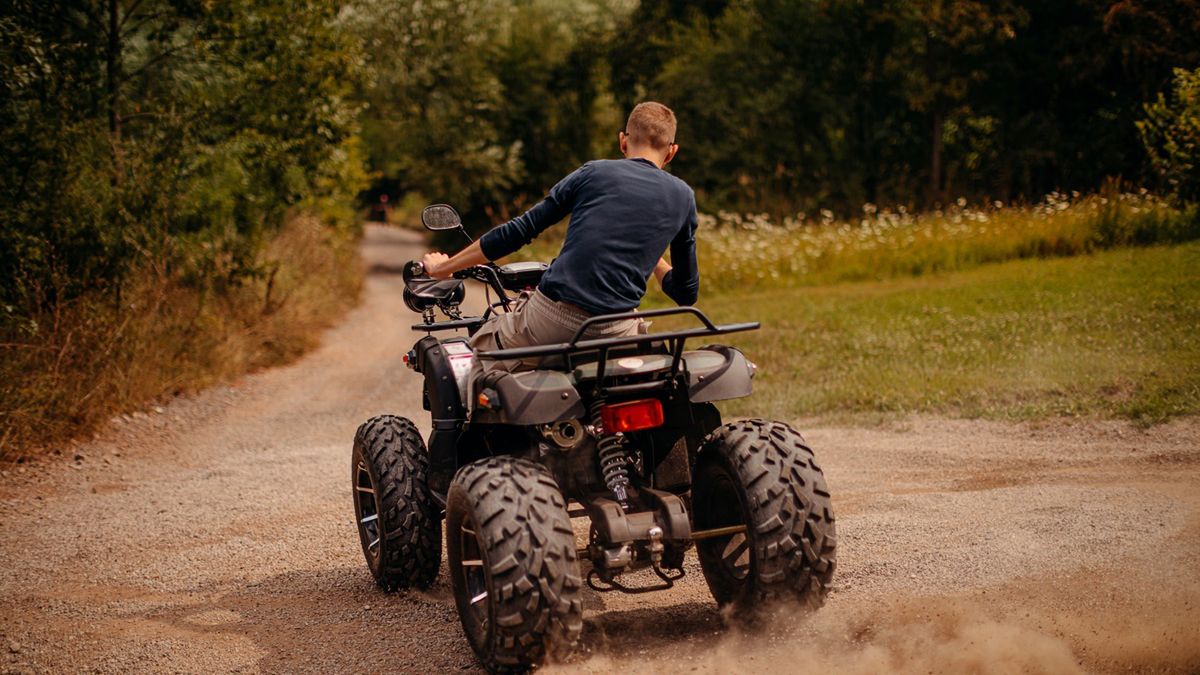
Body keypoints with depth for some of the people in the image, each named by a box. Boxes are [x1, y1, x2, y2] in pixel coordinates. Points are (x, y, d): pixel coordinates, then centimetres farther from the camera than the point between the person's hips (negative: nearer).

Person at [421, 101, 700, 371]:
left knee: (482, 346, 27)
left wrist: (443, 268, 17)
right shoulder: (682, 197, 11)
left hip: (549, 321, -1)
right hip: (615, 334, 2)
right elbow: (686, 294, 17)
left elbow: (518, 231, 7)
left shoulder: (594, 172, 7)